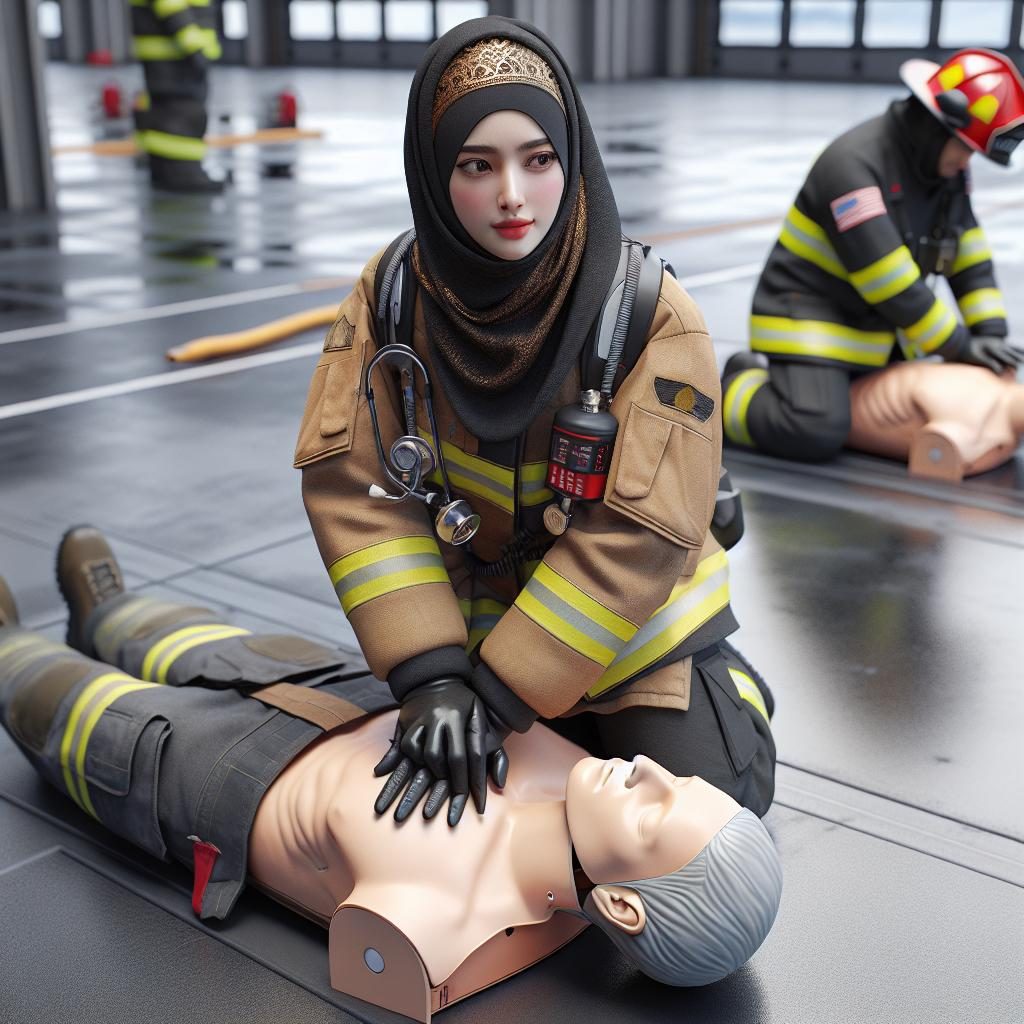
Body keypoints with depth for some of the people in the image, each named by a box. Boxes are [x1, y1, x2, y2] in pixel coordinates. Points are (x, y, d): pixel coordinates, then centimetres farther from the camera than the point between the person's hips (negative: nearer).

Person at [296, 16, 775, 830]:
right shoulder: (394, 293, -14)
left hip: (632, 633, -3)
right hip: (471, 620, 3)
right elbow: (351, 480, -18)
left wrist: (497, 694, -26)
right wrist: (430, 676, -26)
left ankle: (730, 699, 24)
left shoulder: (653, 316, -24)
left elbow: (637, 534, -26)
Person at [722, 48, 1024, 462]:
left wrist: (991, 332, -6)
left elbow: (970, 256, 7)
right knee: (815, 436, -28)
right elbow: (889, 281, -27)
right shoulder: (855, 164, -25)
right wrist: (958, 347, -20)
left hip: (872, 327, 9)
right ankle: (741, 386, 3)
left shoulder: (947, 169, 2)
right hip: (806, 316, -9)